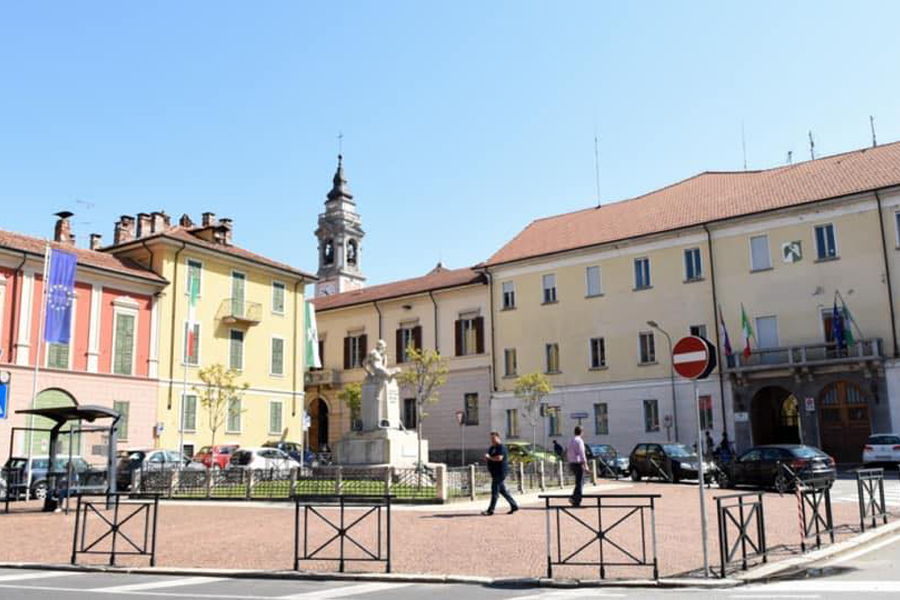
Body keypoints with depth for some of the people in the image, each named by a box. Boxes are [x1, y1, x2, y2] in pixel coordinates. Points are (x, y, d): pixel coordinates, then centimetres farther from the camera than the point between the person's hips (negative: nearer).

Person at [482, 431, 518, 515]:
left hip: (500, 472, -10)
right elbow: (487, 457, 25)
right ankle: (514, 505, 20)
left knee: (495, 491, -8)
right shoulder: (492, 448, 17)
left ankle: (490, 510, -7)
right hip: (494, 473, 10)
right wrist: (486, 457, 2)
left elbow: (499, 458, -24)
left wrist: (489, 457, -12)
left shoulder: (501, 447, -12)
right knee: (502, 490, 12)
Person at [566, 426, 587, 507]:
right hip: (578, 464, -8)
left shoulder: (570, 441, 12)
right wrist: (585, 464, -18)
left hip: (572, 464, 8)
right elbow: (581, 454, -19)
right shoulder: (579, 440, -13)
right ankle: (577, 502, -1)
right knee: (579, 483, -2)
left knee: (580, 482, 18)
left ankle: (573, 498, 8)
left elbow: (567, 453, 17)